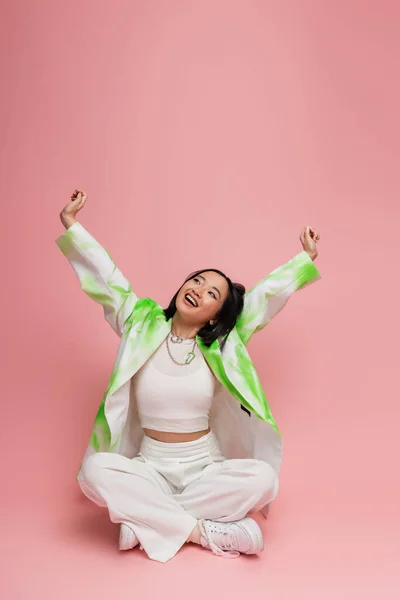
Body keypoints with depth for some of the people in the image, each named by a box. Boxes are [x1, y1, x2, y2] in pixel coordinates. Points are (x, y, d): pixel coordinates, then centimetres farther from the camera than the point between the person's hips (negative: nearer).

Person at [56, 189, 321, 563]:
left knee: (262, 476, -29)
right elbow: (107, 277, 1)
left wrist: (306, 259, 12)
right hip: (151, 466, 0)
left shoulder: (222, 345, 0)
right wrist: (70, 225, 3)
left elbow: (267, 293, 5)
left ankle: (150, 518, -19)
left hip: (205, 466, 1)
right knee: (95, 469, -31)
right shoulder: (142, 326, 0)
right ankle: (202, 531, -24)